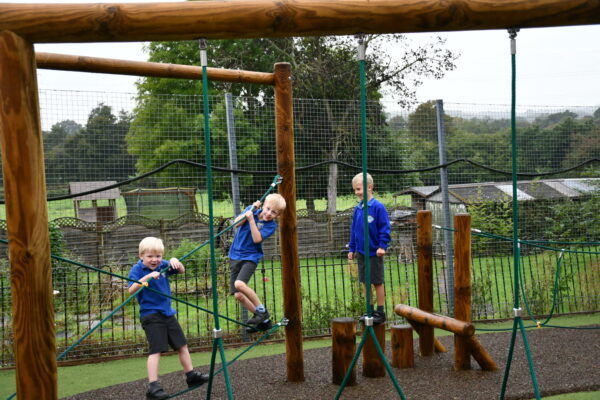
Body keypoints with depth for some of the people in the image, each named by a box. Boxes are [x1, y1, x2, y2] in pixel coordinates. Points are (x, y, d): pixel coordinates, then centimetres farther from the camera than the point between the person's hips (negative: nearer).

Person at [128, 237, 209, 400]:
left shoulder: (163, 265, 4)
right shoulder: (137, 269, -10)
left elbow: (182, 271, 14)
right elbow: (131, 290, -23)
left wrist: (176, 262, -7)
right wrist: (147, 277, -33)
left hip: (167, 313, 7)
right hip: (151, 315, -6)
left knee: (182, 345, 14)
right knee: (156, 350, -14)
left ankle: (191, 376, 27)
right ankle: (153, 387, -11)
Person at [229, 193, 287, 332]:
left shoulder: (271, 225, -8)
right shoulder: (252, 209, 2)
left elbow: (257, 239, -20)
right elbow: (237, 223, -8)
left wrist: (251, 219, -26)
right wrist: (251, 210, -16)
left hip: (250, 257, -5)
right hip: (235, 256, 5)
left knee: (239, 284, -31)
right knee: (237, 295, 0)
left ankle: (261, 310, -11)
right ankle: (264, 320, 14)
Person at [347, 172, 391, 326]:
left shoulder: (378, 207, -13)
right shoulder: (357, 209, 6)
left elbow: (385, 228, -12)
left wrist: (382, 246, -17)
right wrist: (352, 248, 13)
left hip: (374, 252, -6)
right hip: (361, 252, 6)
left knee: (377, 282, 4)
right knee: (365, 282, 12)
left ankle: (380, 312, 14)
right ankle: (370, 310, 24)